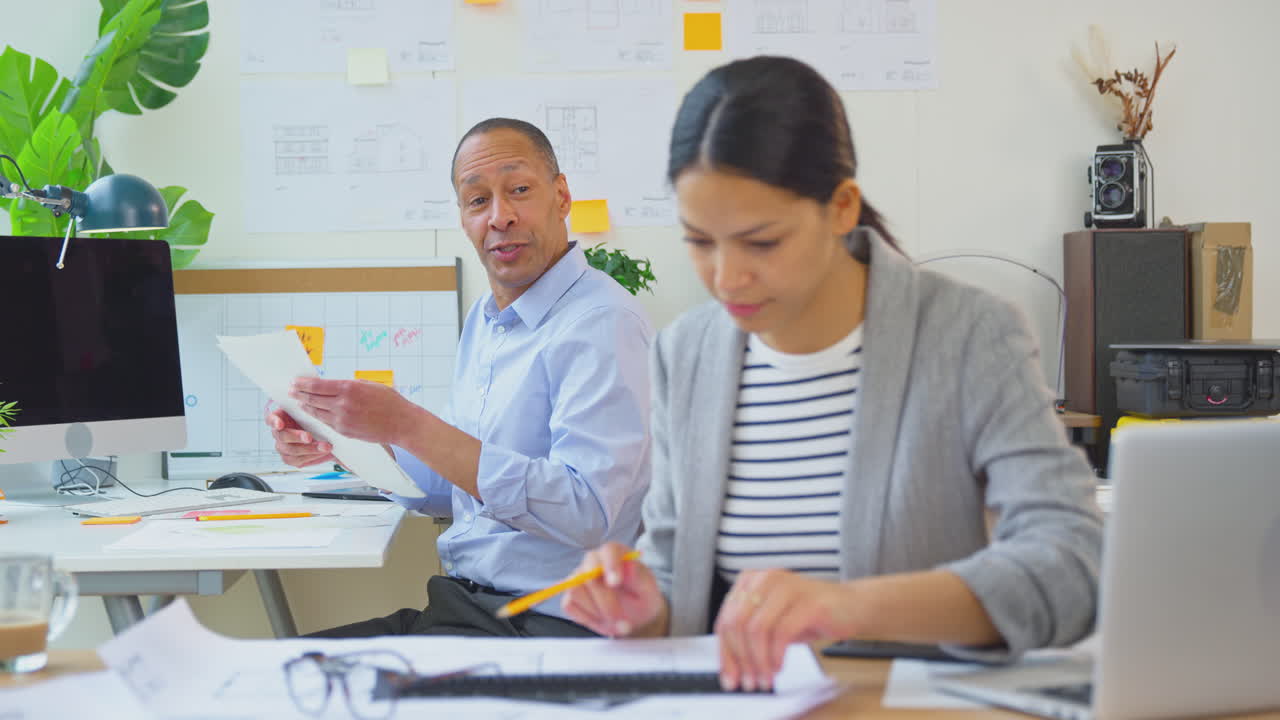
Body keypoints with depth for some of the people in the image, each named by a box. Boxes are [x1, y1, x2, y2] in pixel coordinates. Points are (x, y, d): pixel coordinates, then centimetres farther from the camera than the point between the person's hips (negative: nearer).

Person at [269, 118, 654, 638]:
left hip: (550, 626, -8)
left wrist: (409, 426, -25)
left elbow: (584, 511, -25)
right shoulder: (484, 321, 14)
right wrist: (343, 444, 4)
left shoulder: (603, 324, -14)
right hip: (459, 604, 8)